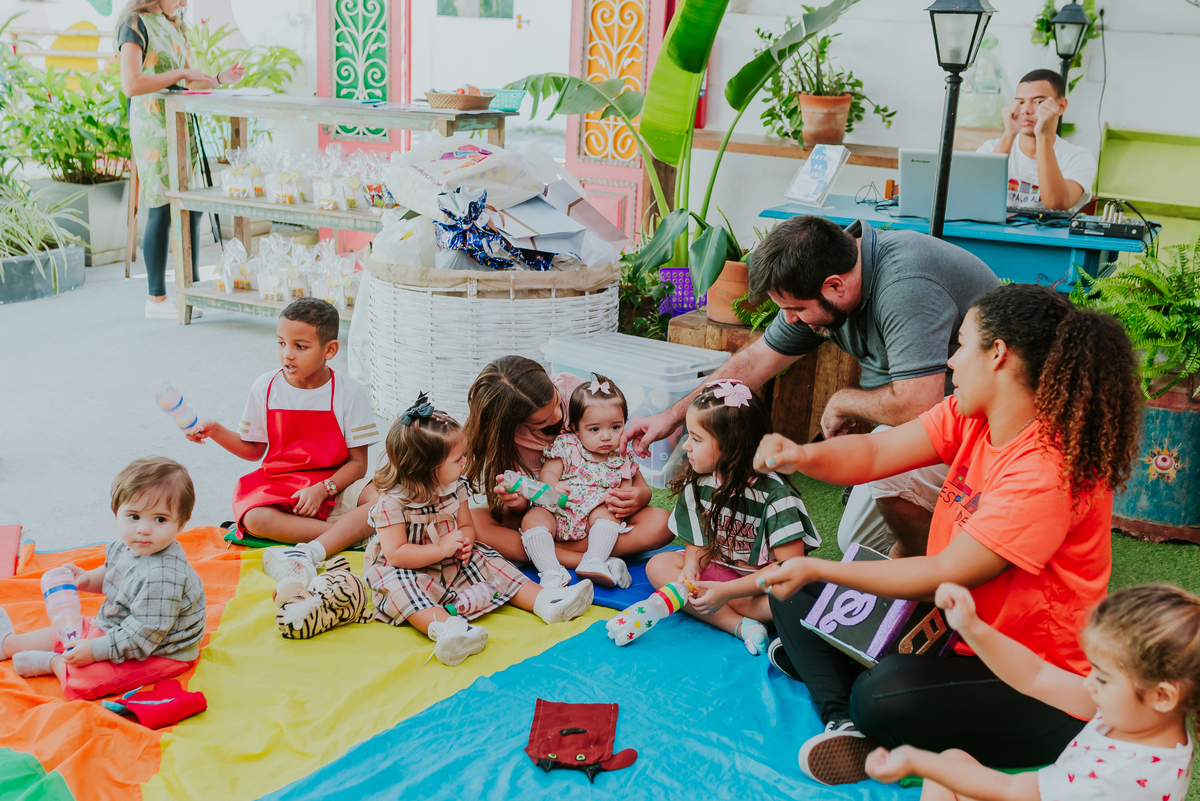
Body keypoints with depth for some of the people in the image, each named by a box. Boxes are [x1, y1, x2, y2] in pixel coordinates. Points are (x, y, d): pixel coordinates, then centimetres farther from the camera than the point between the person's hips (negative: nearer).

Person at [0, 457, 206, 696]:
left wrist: (95, 650, -24)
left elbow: (143, 635, -31)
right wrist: (88, 579, -1)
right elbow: (111, 572, 17)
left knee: (81, 678, -21)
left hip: (157, 654, -9)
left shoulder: (163, 578, -37)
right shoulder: (127, 546, -8)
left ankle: (53, 662, 10)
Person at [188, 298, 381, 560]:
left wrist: (322, 489, -21)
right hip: (278, 487, 1)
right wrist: (215, 431, -4)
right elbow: (254, 450, 11)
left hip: (334, 484, -1)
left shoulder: (348, 392, -6)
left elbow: (358, 463, -6)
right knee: (255, 519, -33)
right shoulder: (265, 387, 1)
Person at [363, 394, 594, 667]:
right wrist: (441, 549, -27)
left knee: (489, 561, -8)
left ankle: (543, 600, -13)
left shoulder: (456, 488, -2)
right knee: (400, 585, -36)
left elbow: (466, 527, 9)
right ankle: (444, 627, -59)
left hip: (454, 563, 7)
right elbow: (395, 554, -24)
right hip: (407, 570, -7)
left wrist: (464, 541, -16)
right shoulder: (393, 503, -23)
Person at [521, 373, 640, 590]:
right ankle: (551, 572, -39)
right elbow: (548, 472, -8)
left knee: (608, 514, -27)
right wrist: (553, 487, -32)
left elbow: (627, 488, 9)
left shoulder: (622, 458, 7)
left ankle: (593, 562, -35)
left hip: (594, 516, 2)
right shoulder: (565, 446, -2)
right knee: (532, 518, -29)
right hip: (556, 511, -2)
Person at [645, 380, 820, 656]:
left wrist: (726, 591, -30)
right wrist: (691, 569, -23)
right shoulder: (696, 485, -7)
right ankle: (740, 626, -27)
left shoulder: (776, 496, -23)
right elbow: (697, 543, 2)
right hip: (718, 569, 6)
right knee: (658, 565, -17)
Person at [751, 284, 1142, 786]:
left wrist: (818, 569, -24)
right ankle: (842, 717, -9)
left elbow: (946, 576, -27)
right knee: (795, 594, 4)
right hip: (960, 635, 9)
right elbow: (875, 454, -7)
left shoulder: (1048, 472, -28)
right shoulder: (970, 417, -1)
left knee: (883, 696, -37)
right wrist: (803, 457, -28)